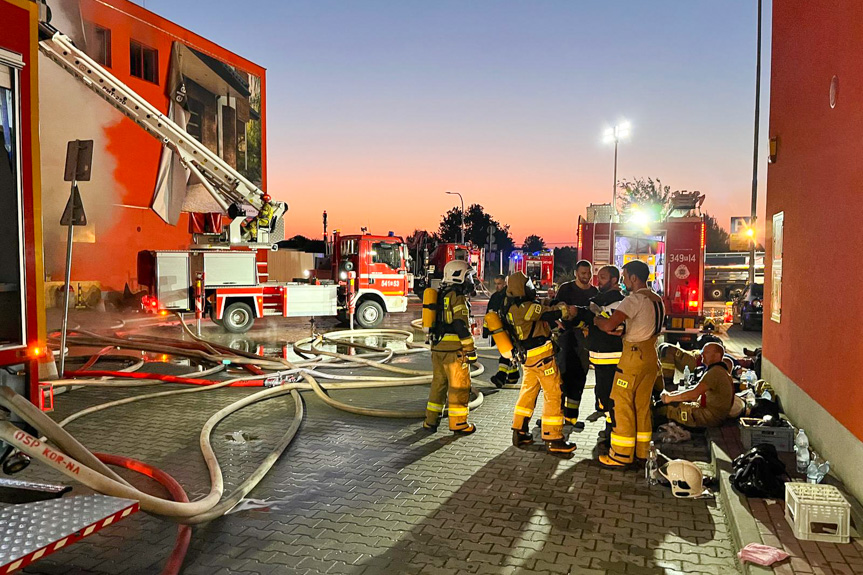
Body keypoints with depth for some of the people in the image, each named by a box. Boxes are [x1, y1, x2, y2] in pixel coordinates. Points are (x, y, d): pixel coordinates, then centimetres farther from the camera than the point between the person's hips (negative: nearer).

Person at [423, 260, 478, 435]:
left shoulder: (440, 295, 16)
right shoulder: (457, 296, -12)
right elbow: (462, 325, -19)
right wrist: (470, 350, -16)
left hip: (437, 347, 8)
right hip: (454, 349, -8)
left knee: (438, 384, 14)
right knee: (459, 386, 1)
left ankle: (431, 421, 18)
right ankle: (458, 424, 7)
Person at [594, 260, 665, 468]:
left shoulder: (634, 299, -17)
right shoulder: (657, 299, 13)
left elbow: (609, 325, -25)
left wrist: (596, 320, -5)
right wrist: (623, 331, 14)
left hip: (634, 356, -9)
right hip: (650, 356, 9)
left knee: (621, 404, -1)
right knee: (642, 404, 16)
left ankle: (621, 455, 4)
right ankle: (642, 451, 23)